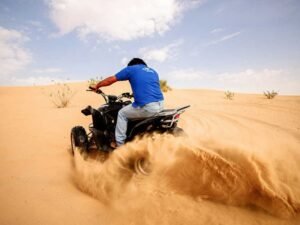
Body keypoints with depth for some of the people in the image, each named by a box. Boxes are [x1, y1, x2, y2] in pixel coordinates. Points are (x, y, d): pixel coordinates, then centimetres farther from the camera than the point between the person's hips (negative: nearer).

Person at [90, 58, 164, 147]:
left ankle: (120, 144, 17)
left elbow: (111, 79, 12)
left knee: (122, 113, 16)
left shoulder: (131, 68, 10)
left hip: (147, 107, -7)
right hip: (161, 105, 7)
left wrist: (96, 86, 27)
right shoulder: (153, 71, 25)